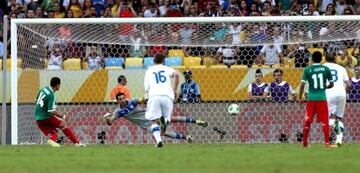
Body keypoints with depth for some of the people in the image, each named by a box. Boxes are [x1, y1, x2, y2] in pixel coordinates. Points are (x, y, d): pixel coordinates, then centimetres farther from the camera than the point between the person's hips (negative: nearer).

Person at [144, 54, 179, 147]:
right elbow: (176, 75, -3)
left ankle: (158, 140, -20)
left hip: (154, 96, 0)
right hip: (167, 96, 0)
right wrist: (174, 90, 2)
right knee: (166, 117, 15)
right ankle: (164, 120, -25)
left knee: (154, 121, 4)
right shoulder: (167, 69, 19)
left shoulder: (149, 71, 22)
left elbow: (146, 88, 19)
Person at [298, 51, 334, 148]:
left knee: (308, 121, 12)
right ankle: (327, 142, -6)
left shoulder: (307, 70, 0)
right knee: (325, 121, 2)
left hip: (311, 98, 1)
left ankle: (305, 142, 17)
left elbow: (302, 84, -3)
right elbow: (331, 84, 5)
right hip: (322, 98, -1)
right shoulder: (326, 69, 0)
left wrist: (300, 97, 6)